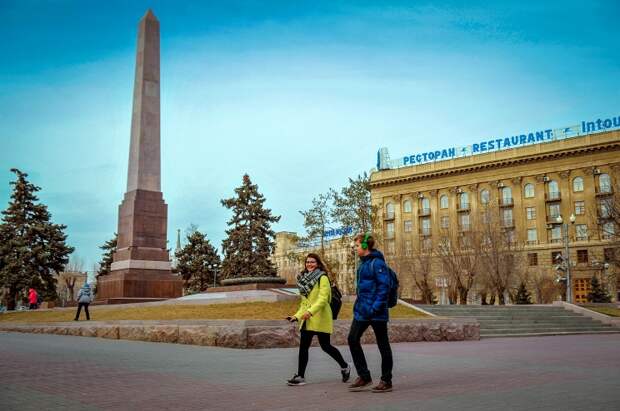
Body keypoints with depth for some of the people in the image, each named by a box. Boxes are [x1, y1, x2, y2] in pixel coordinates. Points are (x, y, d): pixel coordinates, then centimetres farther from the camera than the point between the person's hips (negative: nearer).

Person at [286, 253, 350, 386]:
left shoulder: (322, 278, -7)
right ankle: (300, 376, 6)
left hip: (320, 318, -6)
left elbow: (323, 299, -18)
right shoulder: (305, 279, 14)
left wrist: (310, 311, -29)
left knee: (325, 345, 2)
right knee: (303, 347, 0)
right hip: (307, 320, 6)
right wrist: (297, 315, 10)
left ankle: (344, 366, 23)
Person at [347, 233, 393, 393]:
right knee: (353, 339, 6)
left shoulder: (377, 263, -15)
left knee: (383, 344, 3)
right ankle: (364, 377, 16)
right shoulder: (363, 263, 14)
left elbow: (384, 286, -20)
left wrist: (376, 307, -23)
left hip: (376, 313, -9)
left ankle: (386, 381, 14)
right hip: (361, 310, 10)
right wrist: (358, 304, 16)